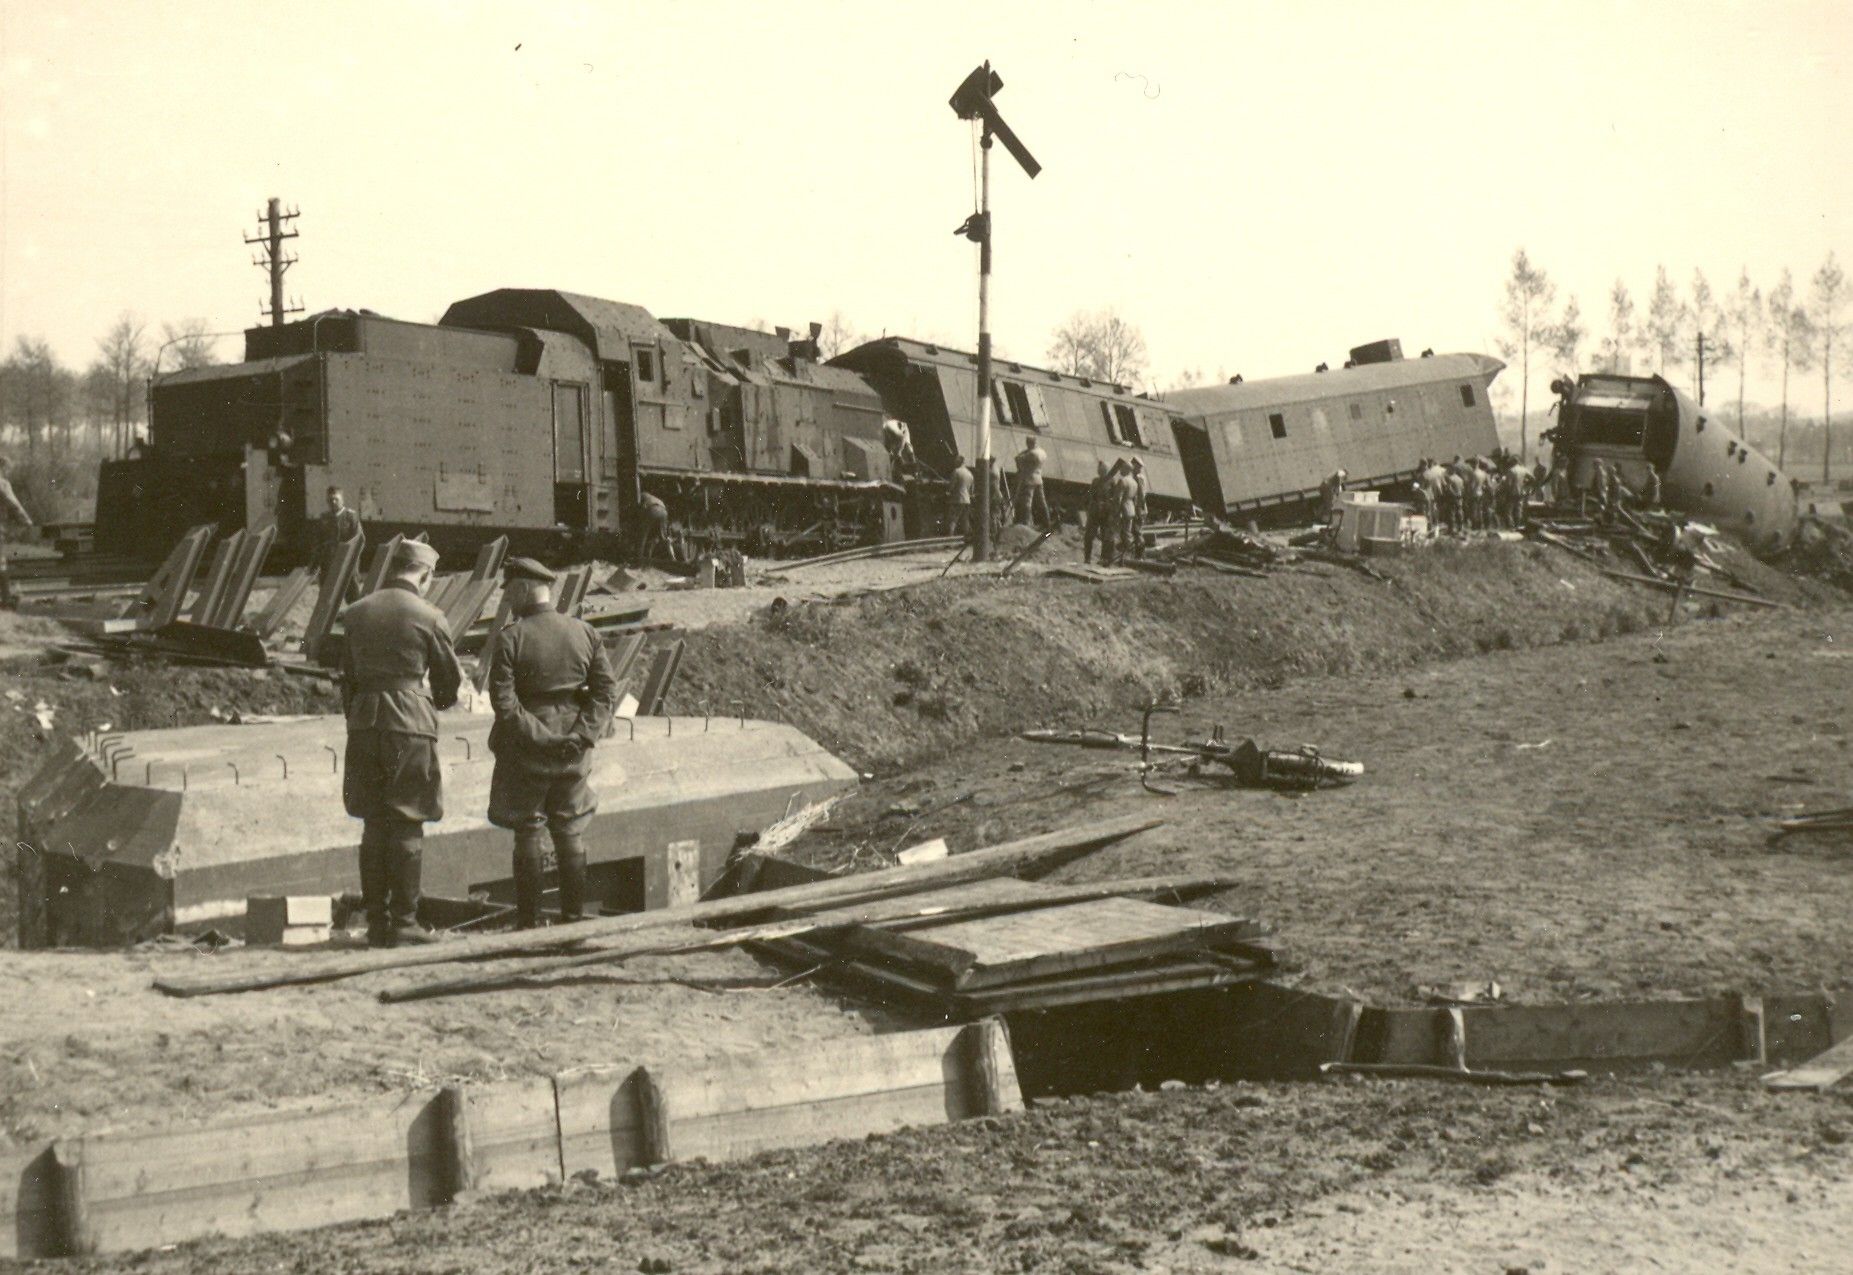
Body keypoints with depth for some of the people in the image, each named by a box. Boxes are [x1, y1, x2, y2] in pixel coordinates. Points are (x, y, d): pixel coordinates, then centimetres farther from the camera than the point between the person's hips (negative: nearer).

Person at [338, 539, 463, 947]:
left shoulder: (355, 614, 9)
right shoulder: (428, 616, -5)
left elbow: (347, 677, 14)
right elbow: (450, 678, 5)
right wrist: (437, 701, 26)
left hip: (364, 722, 5)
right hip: (411, 721, -5)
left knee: (374, 825, 11)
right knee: (407, 826, 1)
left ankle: (376, 922, 13)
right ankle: (403, 923, 2)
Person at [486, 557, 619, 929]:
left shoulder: (511, 638, -11)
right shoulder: (585, 633, 2)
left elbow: (503, 699, -17)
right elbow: (607, 690, -2)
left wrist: (537, 735, -12)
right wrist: (583, 735, -6)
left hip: (526, 749, -4)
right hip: (573, 752, 4)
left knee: (529, 834, 5)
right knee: (570, 832, 14)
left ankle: (529, 921, 9)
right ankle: (575, 915, 17)